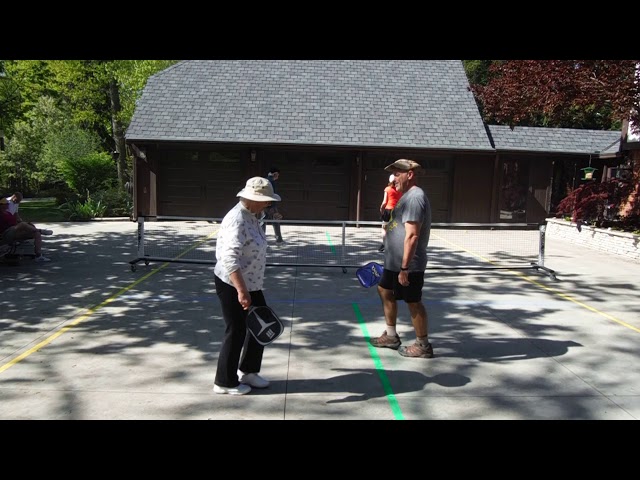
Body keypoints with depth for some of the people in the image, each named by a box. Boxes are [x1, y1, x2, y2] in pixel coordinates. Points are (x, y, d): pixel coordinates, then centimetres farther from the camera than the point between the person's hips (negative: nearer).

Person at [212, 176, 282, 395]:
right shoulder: (237, 220, -24)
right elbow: (230, 259, -31)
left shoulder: (252, 216, 6)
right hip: (232, 286, -9)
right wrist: (241, 291, -35)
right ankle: (225, 382, 22)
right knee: (236, 332, 3)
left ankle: (247, 371, 33)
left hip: (251, 284, 9)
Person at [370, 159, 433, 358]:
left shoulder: (415, 197, -20)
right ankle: (391, 336, 33)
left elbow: (412, 236, -26)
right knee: (384, 291, 20)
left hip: (407, 265, -11)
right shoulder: (407, 196, 12)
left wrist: (404, 268, -27)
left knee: (413, 302, 1)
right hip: (394, 262, 11)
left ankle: (423, 345, 16)